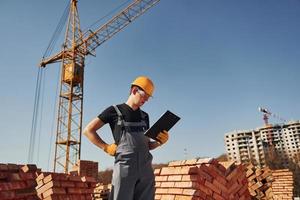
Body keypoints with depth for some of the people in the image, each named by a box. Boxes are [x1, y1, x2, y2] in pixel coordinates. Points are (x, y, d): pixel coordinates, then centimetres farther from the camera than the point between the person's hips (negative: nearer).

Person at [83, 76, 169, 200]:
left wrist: (160, 141, 2)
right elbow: (88, 130, 5)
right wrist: (107, 148, -3)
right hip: (125, 167, -5)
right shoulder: (114, 111, 4)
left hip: (146, 169, 5)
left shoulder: (144, 116, 18)